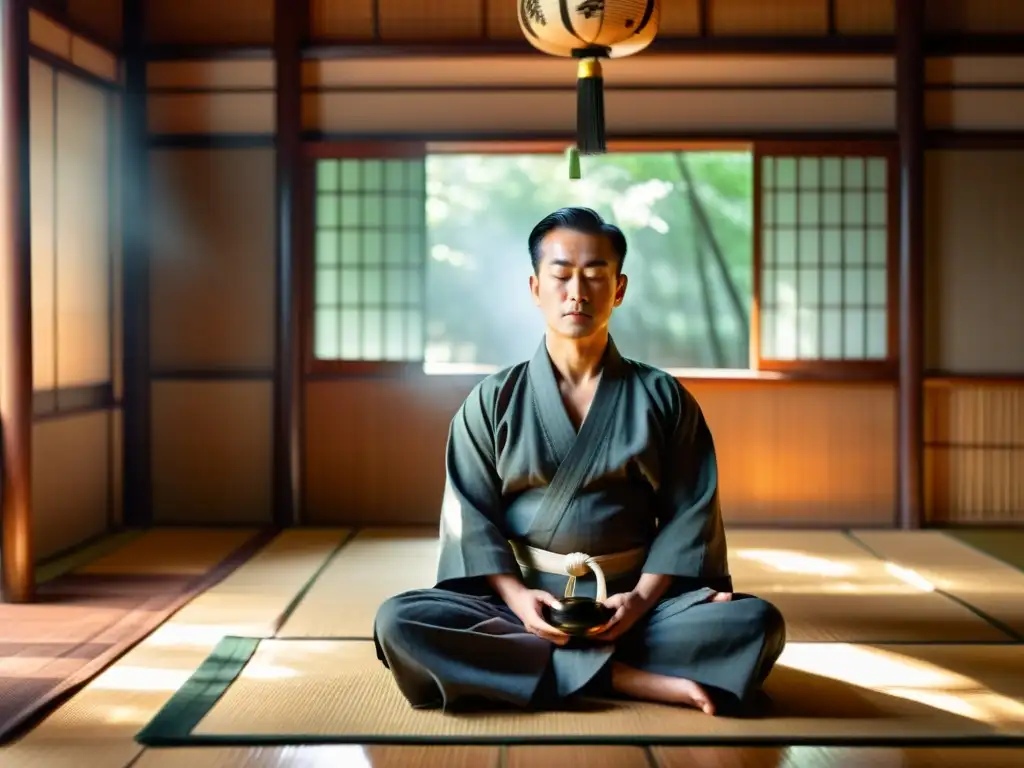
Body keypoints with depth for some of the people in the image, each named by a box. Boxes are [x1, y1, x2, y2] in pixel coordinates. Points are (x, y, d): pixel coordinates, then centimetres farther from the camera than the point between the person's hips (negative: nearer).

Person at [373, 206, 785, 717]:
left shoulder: (663, 399, 6)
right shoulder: (493, 401, 5)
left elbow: (687, 512, 1)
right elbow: (471, 515, 1)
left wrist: (642, 599, -15)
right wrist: (516, 597, -16)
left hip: (631, 602, 0)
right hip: (518, 601, 0)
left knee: (758, 623, -26)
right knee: (398, 621, -28)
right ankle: (629, 678, -26)